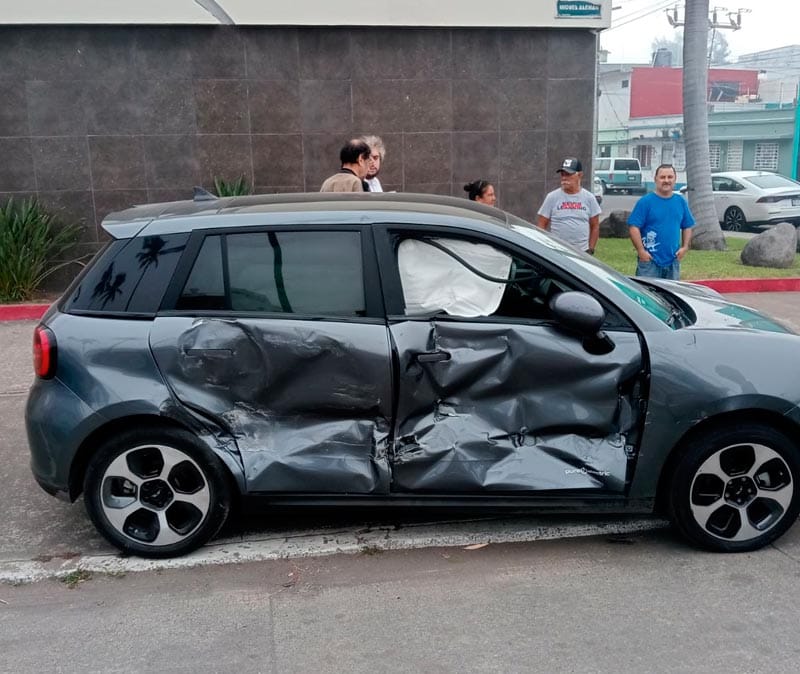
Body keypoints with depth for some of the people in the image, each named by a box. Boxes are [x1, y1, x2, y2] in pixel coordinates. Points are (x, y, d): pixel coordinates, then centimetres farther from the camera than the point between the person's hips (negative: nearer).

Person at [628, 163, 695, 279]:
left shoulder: (681, 201, 9)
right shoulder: (645, 201, -7)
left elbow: (687, 226, 17)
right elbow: (633, 227, -11)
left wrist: (685, 247, 4)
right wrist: (641, 251, -16)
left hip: (673, 260, 5)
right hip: (649, 260, -5)